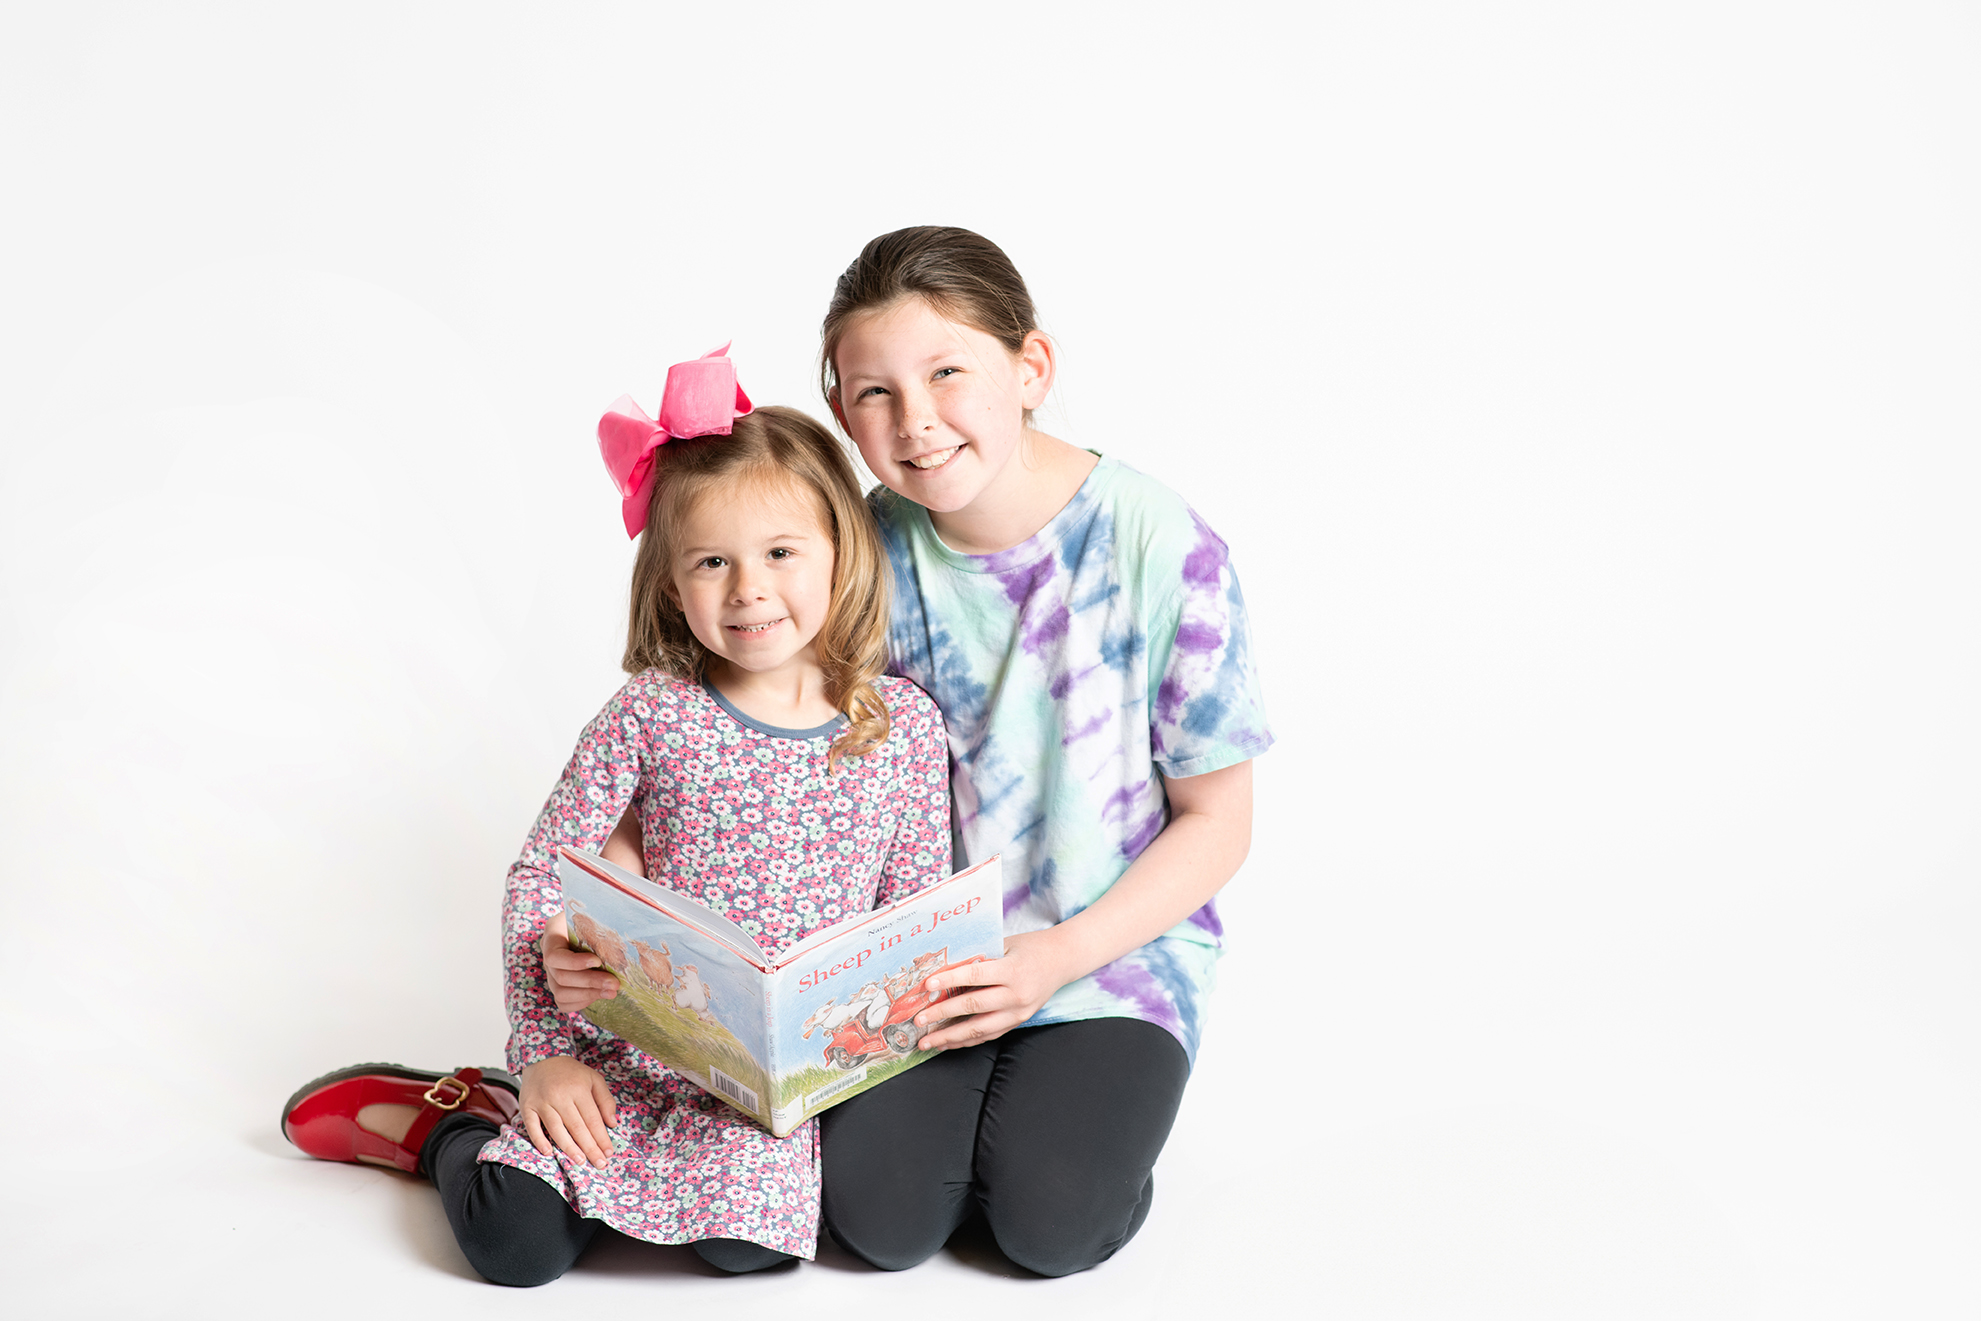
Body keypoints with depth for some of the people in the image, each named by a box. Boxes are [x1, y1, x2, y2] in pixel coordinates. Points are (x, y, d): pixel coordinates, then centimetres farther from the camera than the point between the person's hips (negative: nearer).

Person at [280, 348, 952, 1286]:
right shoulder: (650, 716, -6)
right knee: (516, 1241, -19)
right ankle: (440, 1123, 18)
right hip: (631, 1041, -1)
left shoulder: (903, 725, -2)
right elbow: (540, 875, -2)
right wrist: (547, 1055, -10)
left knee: (747, 1239, -26)